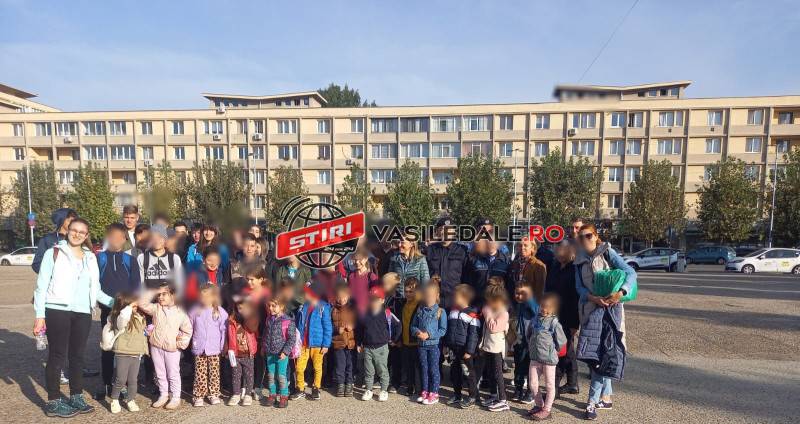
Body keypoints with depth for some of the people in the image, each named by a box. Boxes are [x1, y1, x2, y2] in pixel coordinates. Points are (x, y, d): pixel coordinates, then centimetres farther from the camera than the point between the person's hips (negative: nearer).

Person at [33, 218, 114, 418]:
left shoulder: (90, 258, 13)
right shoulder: (53, 253, 0)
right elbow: (41, 286, -2)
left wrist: (115, 303, 4)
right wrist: (39, 315, -8)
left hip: (83, 313, 4)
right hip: (57, 311, -4)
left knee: (78, 356, 11)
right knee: (57, 356, 2)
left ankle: (76, 397, 22)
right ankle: (53, 402, 15)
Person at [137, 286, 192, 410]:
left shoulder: (180, 312, -6)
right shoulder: (156, 308, 3)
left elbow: (187, 330, 1)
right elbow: (142, 304, -7)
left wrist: (181, 343, -7)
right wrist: (154, 292, -9)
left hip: (172, 349, -3)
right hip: (156, 347, 4)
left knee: (173, 375, 5)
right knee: (160, 374, 15)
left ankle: (175, 397, 15)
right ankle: (163, 395, 28)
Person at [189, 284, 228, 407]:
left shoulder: (220, 312, -5)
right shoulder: (195, 311, 0)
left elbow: (224, 330, -2)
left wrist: (223, 346, -3)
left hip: (214, 349, -1)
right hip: (199, 348, 1)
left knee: (214, 373, 8)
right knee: (200, 374, 5)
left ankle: (214, 394, 21)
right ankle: (198, 395, 19)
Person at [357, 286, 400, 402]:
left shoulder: (386, 313, -10)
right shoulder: (364, 313, 1)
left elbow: (397, 325, -3)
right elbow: (360, 329, 13)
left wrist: (393, 339, 3)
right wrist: (359, 343, 13)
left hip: (381, 347, -3)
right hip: (367, 347, 3)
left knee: (382, 370, 6)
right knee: (368, 371, 12)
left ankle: (384, 391, 20)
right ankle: (368, 390, 26)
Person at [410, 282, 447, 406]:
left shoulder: (440, 312, -9)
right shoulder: (420, 310, 3)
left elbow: (443, 330, -11)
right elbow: (413, 325, 7)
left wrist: (429, 334, -19)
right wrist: (417, 332, -14)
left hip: (433, 344, -4)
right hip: (421, 344, 4)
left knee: (433, 369, 5)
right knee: (423, 368, 15)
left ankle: (434, 393, 17)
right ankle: (424, 391, 28)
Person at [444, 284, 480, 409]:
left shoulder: (472, 315, -15)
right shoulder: (452, 312, 10)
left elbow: (473, 335, -16)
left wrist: (469, 351, -18)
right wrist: (446, 345, 15)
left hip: (464, 350, -7)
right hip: (453, 348, 8)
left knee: (468, 373, 3)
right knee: (454, 372, 16)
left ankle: (472, 397, 18)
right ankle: (457, 395, 31)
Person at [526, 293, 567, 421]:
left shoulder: (554, 322, -13)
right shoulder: (536, 319, 3)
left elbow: (562, 341, -12)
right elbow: (528, 334, 18)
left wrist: (551, 351, -1)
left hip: (548, 359, -5)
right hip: (535, 358, 6)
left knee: (549, 385, 8)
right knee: (532, 384, 10)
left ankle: (546, 410, 20)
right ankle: (539, 405, 29)